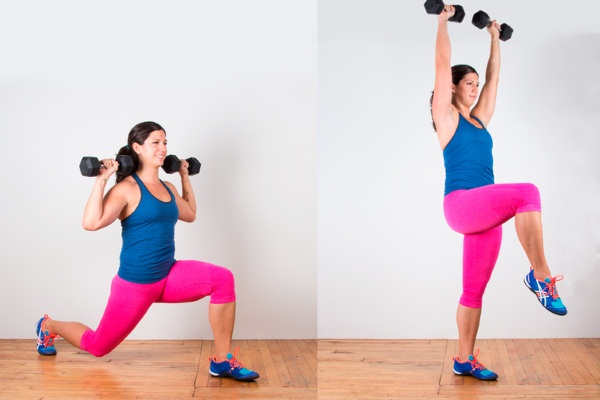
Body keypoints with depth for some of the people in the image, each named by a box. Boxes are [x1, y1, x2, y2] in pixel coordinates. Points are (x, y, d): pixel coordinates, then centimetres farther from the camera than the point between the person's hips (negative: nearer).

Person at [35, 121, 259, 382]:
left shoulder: (167, 188, 7)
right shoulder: (127, 189, -15)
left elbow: (190, 214, 27)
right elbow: (91, 223, -28)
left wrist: (185, 177, 23)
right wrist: (101, 180, -26)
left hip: (169, 276, 6)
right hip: (135, 283, -6)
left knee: (223, 279, -20)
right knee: (97, 346, 11)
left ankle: (222, 361, -13)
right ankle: (48, 326, 44)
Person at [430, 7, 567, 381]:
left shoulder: (480, 119, 21)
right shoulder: (446, 116, 3)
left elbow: (494, 76, 29)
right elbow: (443, 64, -1)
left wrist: (495, 38, 36)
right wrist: (443, 21, 5)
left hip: (485, 213, 7)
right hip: (461, 205, -7)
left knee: (474, 292, 7)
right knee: (527, 192, -30)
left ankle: (465, 360, 13)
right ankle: (541, 276, -25)